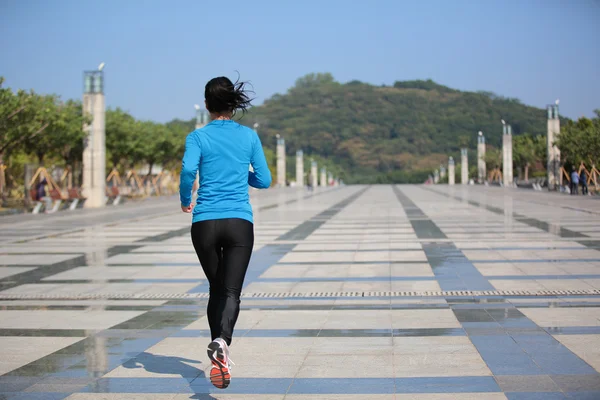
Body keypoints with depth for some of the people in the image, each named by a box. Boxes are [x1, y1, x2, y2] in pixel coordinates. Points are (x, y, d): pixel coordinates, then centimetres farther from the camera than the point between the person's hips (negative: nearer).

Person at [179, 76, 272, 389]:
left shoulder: (198, 137, 1)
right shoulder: (249, 136, 6)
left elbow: (188, 169, -16)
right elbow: (264, 180, 9)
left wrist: (185, 200, 2)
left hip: (204, 223, 0)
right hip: (239, 223, 0)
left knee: (216, 289, 18)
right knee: (231, 292, -7)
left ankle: (217, 354, 20)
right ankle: (222, 342, -35)